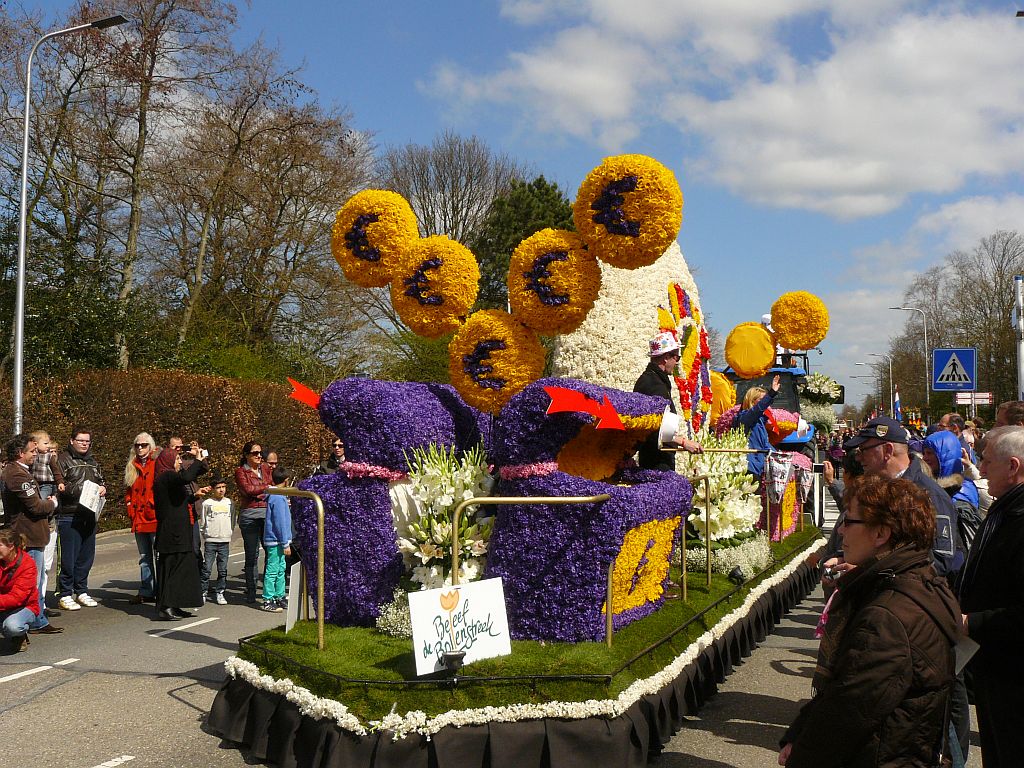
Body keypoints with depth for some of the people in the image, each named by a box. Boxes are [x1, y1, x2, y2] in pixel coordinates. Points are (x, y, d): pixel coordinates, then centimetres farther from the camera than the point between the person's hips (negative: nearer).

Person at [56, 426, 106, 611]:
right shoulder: (62, 459, -4)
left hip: (89, 515, 7)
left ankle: (81, 592, 23)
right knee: (69, 557, -4)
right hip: (69, 516, -7)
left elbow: (102, 480, 26)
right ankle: (65, 595, 5)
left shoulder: (92, 461, 19)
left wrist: (103, 488, 4)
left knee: (86, 555, 12)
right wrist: (80, 489, -20)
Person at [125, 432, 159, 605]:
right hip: (138, 518, 7)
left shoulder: (158, 464, -4)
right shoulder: (131, 467, 16)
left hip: (155, 517, -7)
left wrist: (153, 505, -14)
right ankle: (146, 592, 18)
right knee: (144, 557, 12)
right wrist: (129, 504, 10)